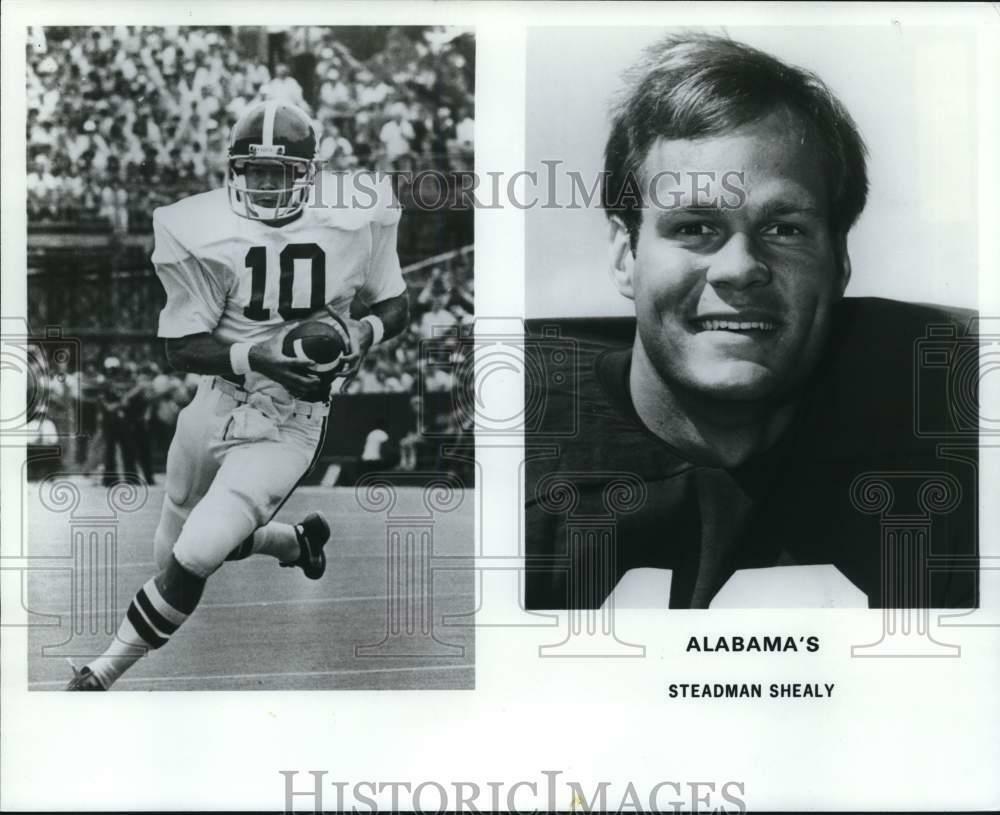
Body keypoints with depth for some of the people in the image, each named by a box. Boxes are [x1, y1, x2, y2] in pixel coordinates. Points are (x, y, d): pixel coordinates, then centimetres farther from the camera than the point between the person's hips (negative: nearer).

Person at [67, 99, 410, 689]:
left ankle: (104, 674, 8)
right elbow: (181, 347, -10)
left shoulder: (350, 224, -8)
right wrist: (257, 357, -27)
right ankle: (299, 541, 46)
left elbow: (396, 307, 7)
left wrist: (364, 332, -15)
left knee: (193, 558, -15)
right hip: (217, 405, 4)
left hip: (288, 425, -3)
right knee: (175, 552, 20)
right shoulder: (205, 235, -10)